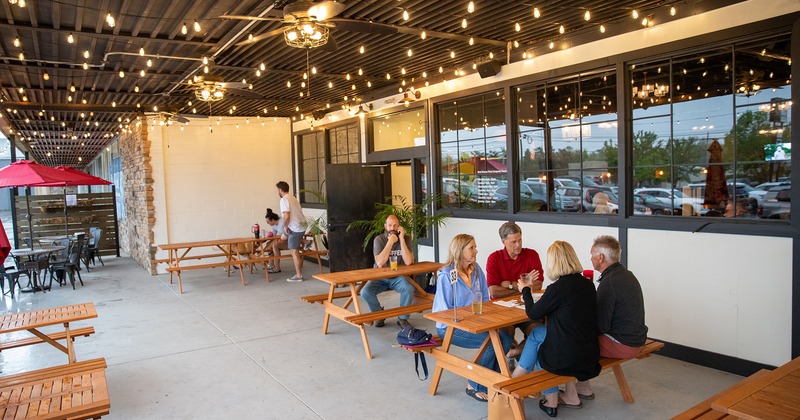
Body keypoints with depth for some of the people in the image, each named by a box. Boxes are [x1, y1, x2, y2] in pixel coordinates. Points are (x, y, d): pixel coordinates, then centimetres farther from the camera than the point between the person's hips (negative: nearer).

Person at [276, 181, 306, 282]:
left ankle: (299, 276, 0)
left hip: (295, 228, -9)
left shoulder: (284, 200, -12)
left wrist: (285, 226, -7)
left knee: (294, 251, -3)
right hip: (301, 225, 9)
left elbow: (287, 216, -23)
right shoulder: (292, 198, 17)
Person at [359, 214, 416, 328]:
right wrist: (390, 242, -24)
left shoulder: (406, 239, -5)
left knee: (409, 289, -31)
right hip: (380, 277, 0)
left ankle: (403, 318, -5)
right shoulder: (379, 239, -8)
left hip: (398, 277, 0)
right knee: (365, 292, -26)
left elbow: (408, 262, -19)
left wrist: (401, 239, -21)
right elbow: (380, 263, -21)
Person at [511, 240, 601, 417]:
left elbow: (532, 313, -4)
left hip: (569, 358, -6)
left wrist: (525, 290, 12)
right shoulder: (588, 285, 0)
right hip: (590, 355, 6)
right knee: (537, 332, 23)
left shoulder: (558, 288, -19)